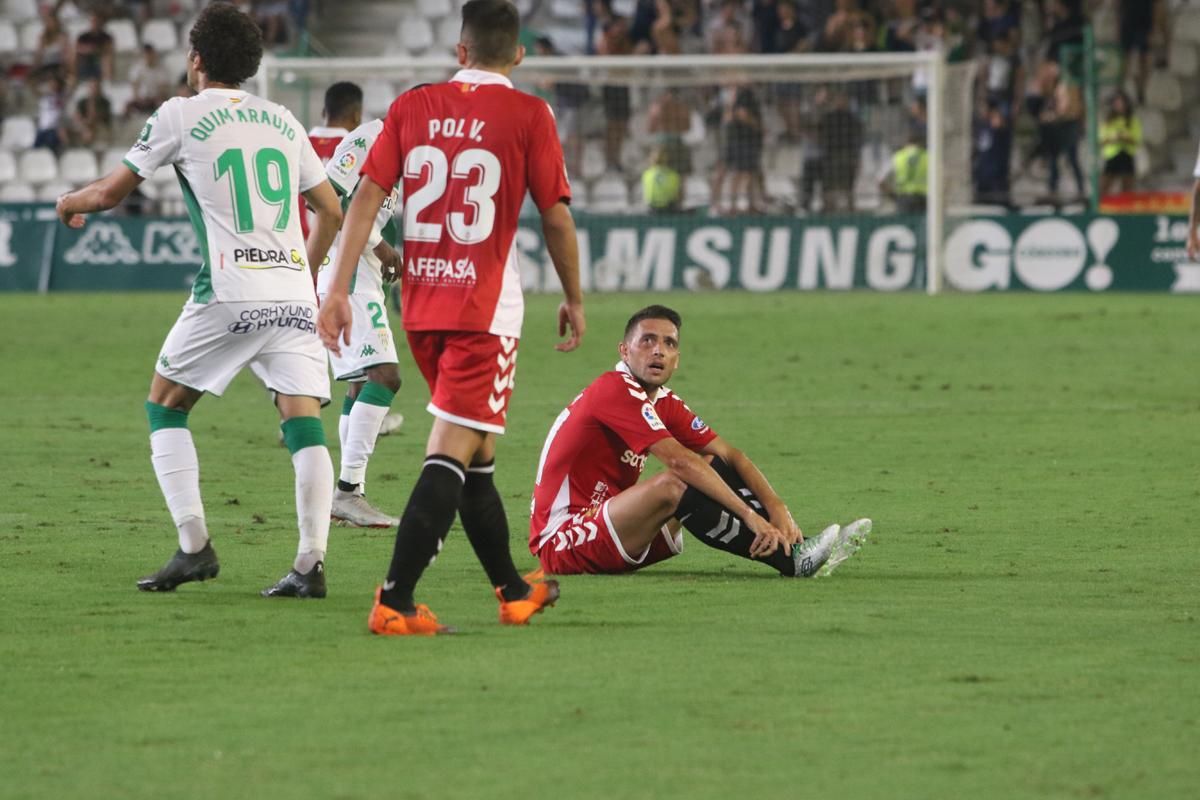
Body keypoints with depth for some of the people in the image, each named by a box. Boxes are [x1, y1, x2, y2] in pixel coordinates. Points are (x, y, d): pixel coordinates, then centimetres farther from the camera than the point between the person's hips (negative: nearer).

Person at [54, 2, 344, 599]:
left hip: (229, 296, -4)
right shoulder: (283, 121, 17)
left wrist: (69, 202, 31)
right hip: (293, 294, 4)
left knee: (165, 404, 13)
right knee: (303, 420, -2)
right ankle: (310, 562, -14)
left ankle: (194, 545, 3)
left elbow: (110, 193, 10)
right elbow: (331, 211, 21)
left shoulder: (180, 115, 3)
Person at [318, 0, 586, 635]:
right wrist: (574, 300, 12)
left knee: (477, 452, 18)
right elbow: (556, 216, -1)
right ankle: (395, 602, -19)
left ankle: (513, 592, 31)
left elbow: (366, 196, 0)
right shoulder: (528, 115, -4)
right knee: (451, 453, -8)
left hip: (420, 305, 5)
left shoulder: (411, 106, 6)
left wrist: (338, 290, 0)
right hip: (485, 308, -5)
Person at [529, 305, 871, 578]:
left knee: (714, 467, 1)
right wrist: (750, 516, -31)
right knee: (674, 485, -30)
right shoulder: (616, 391, -18)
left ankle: (796, 544, -11)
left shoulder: (665, 403, 10)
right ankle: (791, 559, -29)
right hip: (561, 544, -9)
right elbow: (679, 461, -27)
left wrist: (776, 507, -12)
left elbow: (729, 454, 6)